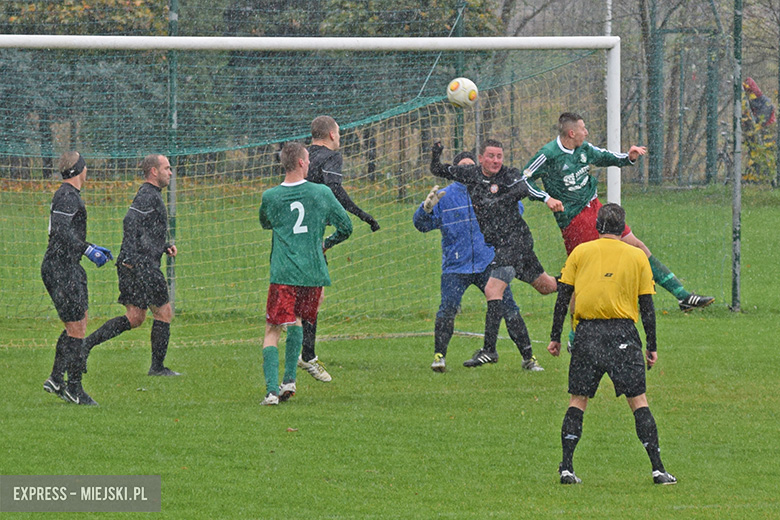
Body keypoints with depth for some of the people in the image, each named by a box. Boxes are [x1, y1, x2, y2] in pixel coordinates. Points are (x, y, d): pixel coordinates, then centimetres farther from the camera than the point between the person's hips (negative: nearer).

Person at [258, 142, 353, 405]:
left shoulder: (270, 197, -1)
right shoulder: (322, 193, -1)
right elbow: (346, 227, 8)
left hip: (283, 274, -2)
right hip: (313, 274, 2)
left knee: (272, 331, 0)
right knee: (297, 321, 24)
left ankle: (272, 389, -14)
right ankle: (289, 379, 16)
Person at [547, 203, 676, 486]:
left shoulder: (580, 252, 7)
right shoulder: (637, 257, 6)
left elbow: (563, 297, 5)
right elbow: (647, 305, 6)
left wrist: (555, 337, 10)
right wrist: (652, 347, 11)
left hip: (587, 332, 1)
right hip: (623, 332, -1)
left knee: (578, 401, 8)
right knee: (638, 401, 2)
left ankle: (566, 468, 0)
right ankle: (658, 468, -4)